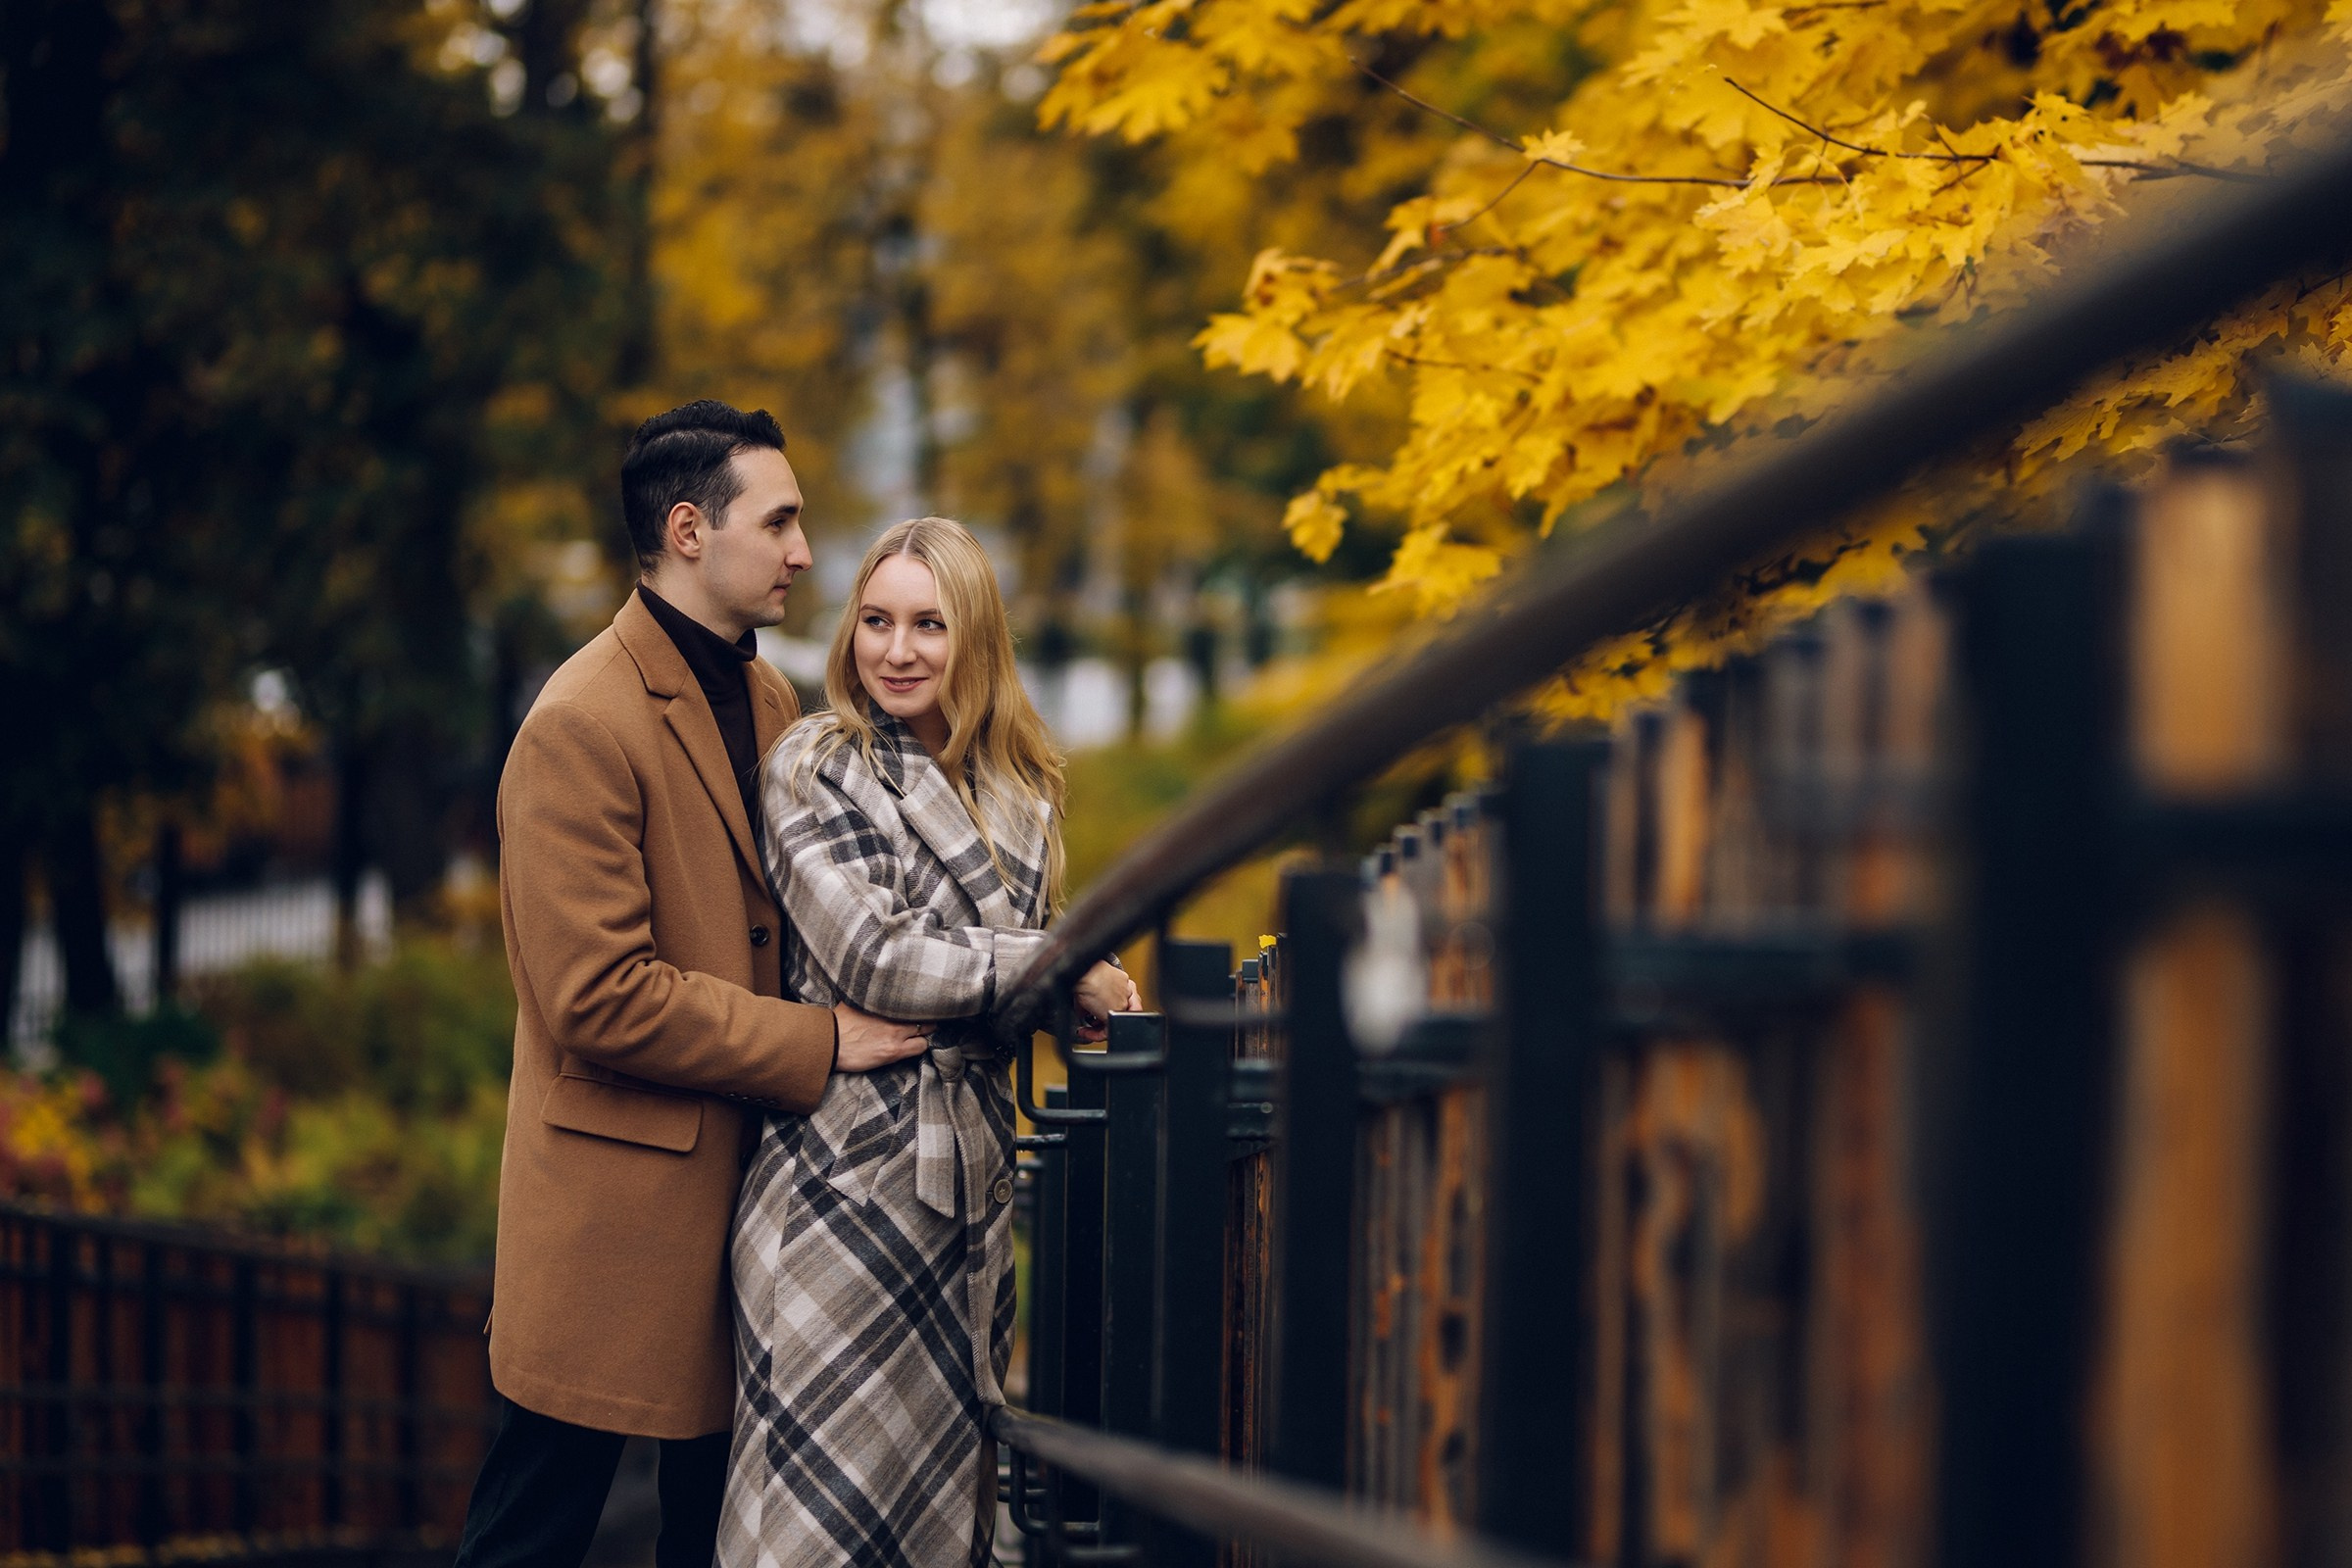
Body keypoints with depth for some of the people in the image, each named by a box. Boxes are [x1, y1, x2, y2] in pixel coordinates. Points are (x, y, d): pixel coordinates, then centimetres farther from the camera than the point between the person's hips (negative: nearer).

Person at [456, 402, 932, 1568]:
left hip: (744, 1186, 8)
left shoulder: (769, 705, 13)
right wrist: (818, 1043, -15)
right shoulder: (580, 726, -15)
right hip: (618, 1200, -8)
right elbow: (599, 996, -21)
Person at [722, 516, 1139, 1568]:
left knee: (945, 1472, 7)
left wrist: (1090, 999, 4)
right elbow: (870, 959, -14)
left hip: (970, 1163, 6)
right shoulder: (815, 768, -5)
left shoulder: (1017, 790, 13)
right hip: (848, 1166, -6)